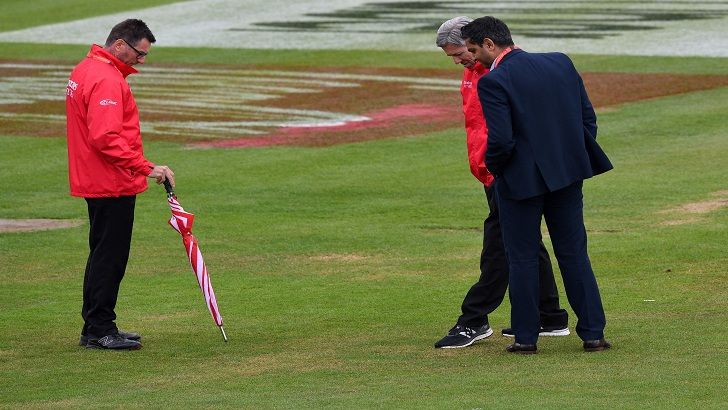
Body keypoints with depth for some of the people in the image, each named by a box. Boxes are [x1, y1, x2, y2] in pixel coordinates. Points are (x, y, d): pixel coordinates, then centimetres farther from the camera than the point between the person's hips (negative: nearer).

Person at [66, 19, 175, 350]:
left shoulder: (83, 71, 14)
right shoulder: (107, 80, -19)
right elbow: (106, 139, -27)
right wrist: (146, 168, -26)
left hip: (94, 182, 11)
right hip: (112, 185, -11)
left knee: (103, 255, 15)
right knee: (109, 257, -5)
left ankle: (95, 329, 21)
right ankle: (100, 329, -2)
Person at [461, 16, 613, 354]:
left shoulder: (493, 82, -16)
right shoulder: (561, 63, 4)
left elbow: (501, 140, -22)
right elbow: (588, 118, 5)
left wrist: (493, 167, -2)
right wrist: (576, 156, 14)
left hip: (521, 179, -5)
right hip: (567, 174, 5)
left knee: (522, 258, 7)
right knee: (574, 253, 13)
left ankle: (525, 337, 11)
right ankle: (593, 333, 13)